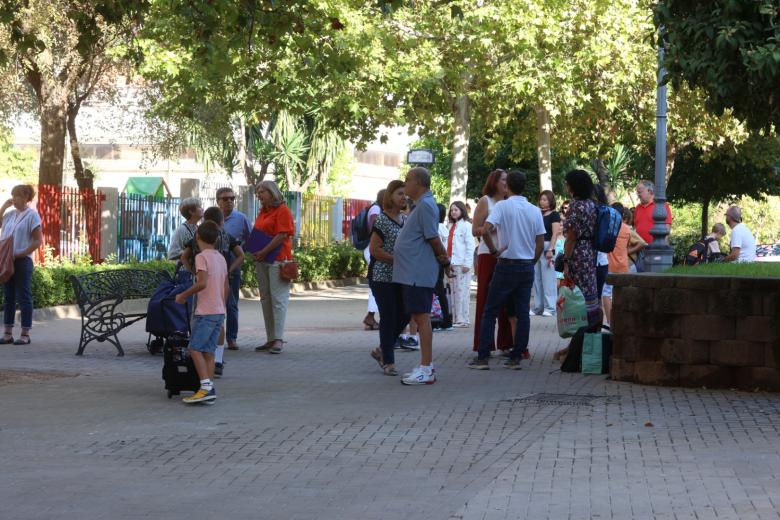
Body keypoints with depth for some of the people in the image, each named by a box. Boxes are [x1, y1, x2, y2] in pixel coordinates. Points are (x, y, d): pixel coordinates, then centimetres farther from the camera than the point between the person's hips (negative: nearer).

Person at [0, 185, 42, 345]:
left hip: (22, 261, -6)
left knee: (24, 297, -2)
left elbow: (38, 241, -9)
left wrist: (20, 254, -16)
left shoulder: (31, 215, -6)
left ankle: (25, 334, 2)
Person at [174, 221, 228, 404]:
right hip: (219, 311, 8)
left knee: (195, 348, -7)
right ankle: (209, 390, 4)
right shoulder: (221, 258, 14)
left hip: (206, 311, -8)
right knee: (208, 351, 8)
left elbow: (202, 283, -23)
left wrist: (183, 295, -11)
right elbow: (226, 288, 16)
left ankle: (206, 387, -17)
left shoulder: (202, 257, -11)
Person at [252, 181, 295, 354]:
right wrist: (256, 255, 4)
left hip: (278, 260, -9)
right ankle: (270, 339, 13)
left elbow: (282, 235, -15)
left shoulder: (282, 210, -6)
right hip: (262, 261, 9)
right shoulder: (262, 212, 18)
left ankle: (278, 339, -9)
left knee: (278, 299, -8)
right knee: (266, 299, 9)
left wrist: (264, 252, -17)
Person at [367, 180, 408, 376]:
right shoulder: (382, 220, -11)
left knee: (403, 315, 5)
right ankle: (388, 361, 6)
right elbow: (374, 250, -16)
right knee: (389, 317, -3)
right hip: (382, 277, -7)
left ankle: (382, 350, 23)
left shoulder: (404, 220, 12)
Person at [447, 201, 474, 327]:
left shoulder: (466, 225, -5)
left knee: (462, 291, -8)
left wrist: (467, 264, -15)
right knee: (453, 291, 8)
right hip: (451, 263, 8)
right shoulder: (451, 226, 20)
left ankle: (463, 319, -7)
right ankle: (454, 318, 10)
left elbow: (470, 245, -10)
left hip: (462, 264, -8)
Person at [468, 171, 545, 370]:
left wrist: (494, 251, -8)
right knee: (522, 313, 6)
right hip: (527, 266, 4)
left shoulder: (503, 206, -8)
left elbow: (486, 230, -22)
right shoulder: (535, 211, 5)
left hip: (506, 265, -4)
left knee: (490, 311, 3)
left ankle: (483, 357, -1)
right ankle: (516, 357, 5)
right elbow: (540, 244, 5)